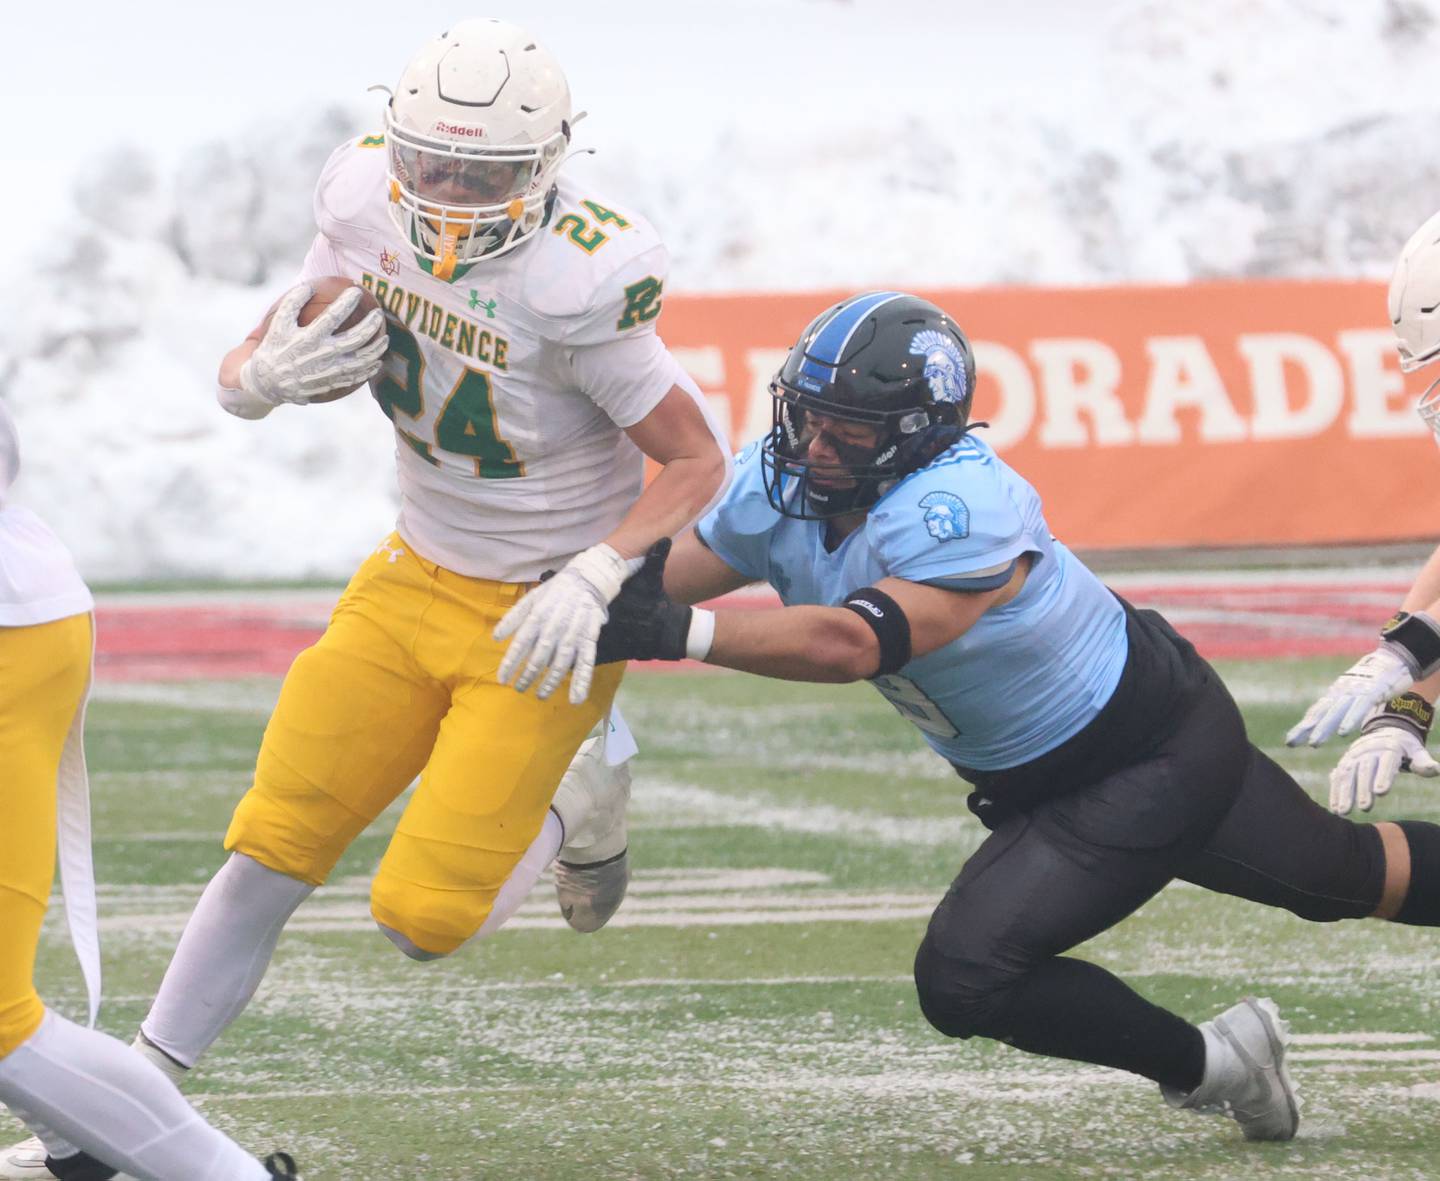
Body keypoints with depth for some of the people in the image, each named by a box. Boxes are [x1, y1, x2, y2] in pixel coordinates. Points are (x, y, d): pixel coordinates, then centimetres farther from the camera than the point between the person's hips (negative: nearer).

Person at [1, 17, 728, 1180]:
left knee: (428, 913, -8)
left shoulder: (573, 284, -27)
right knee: (276, 843, 0)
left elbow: (700, 460, -17)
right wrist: (278, 369, -22)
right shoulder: (367, 212, -10)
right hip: (415, 580, 5)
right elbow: (241, 379, 2)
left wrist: (592, 580, -28)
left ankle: (576, 806, 21)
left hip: (537, 614, -5)